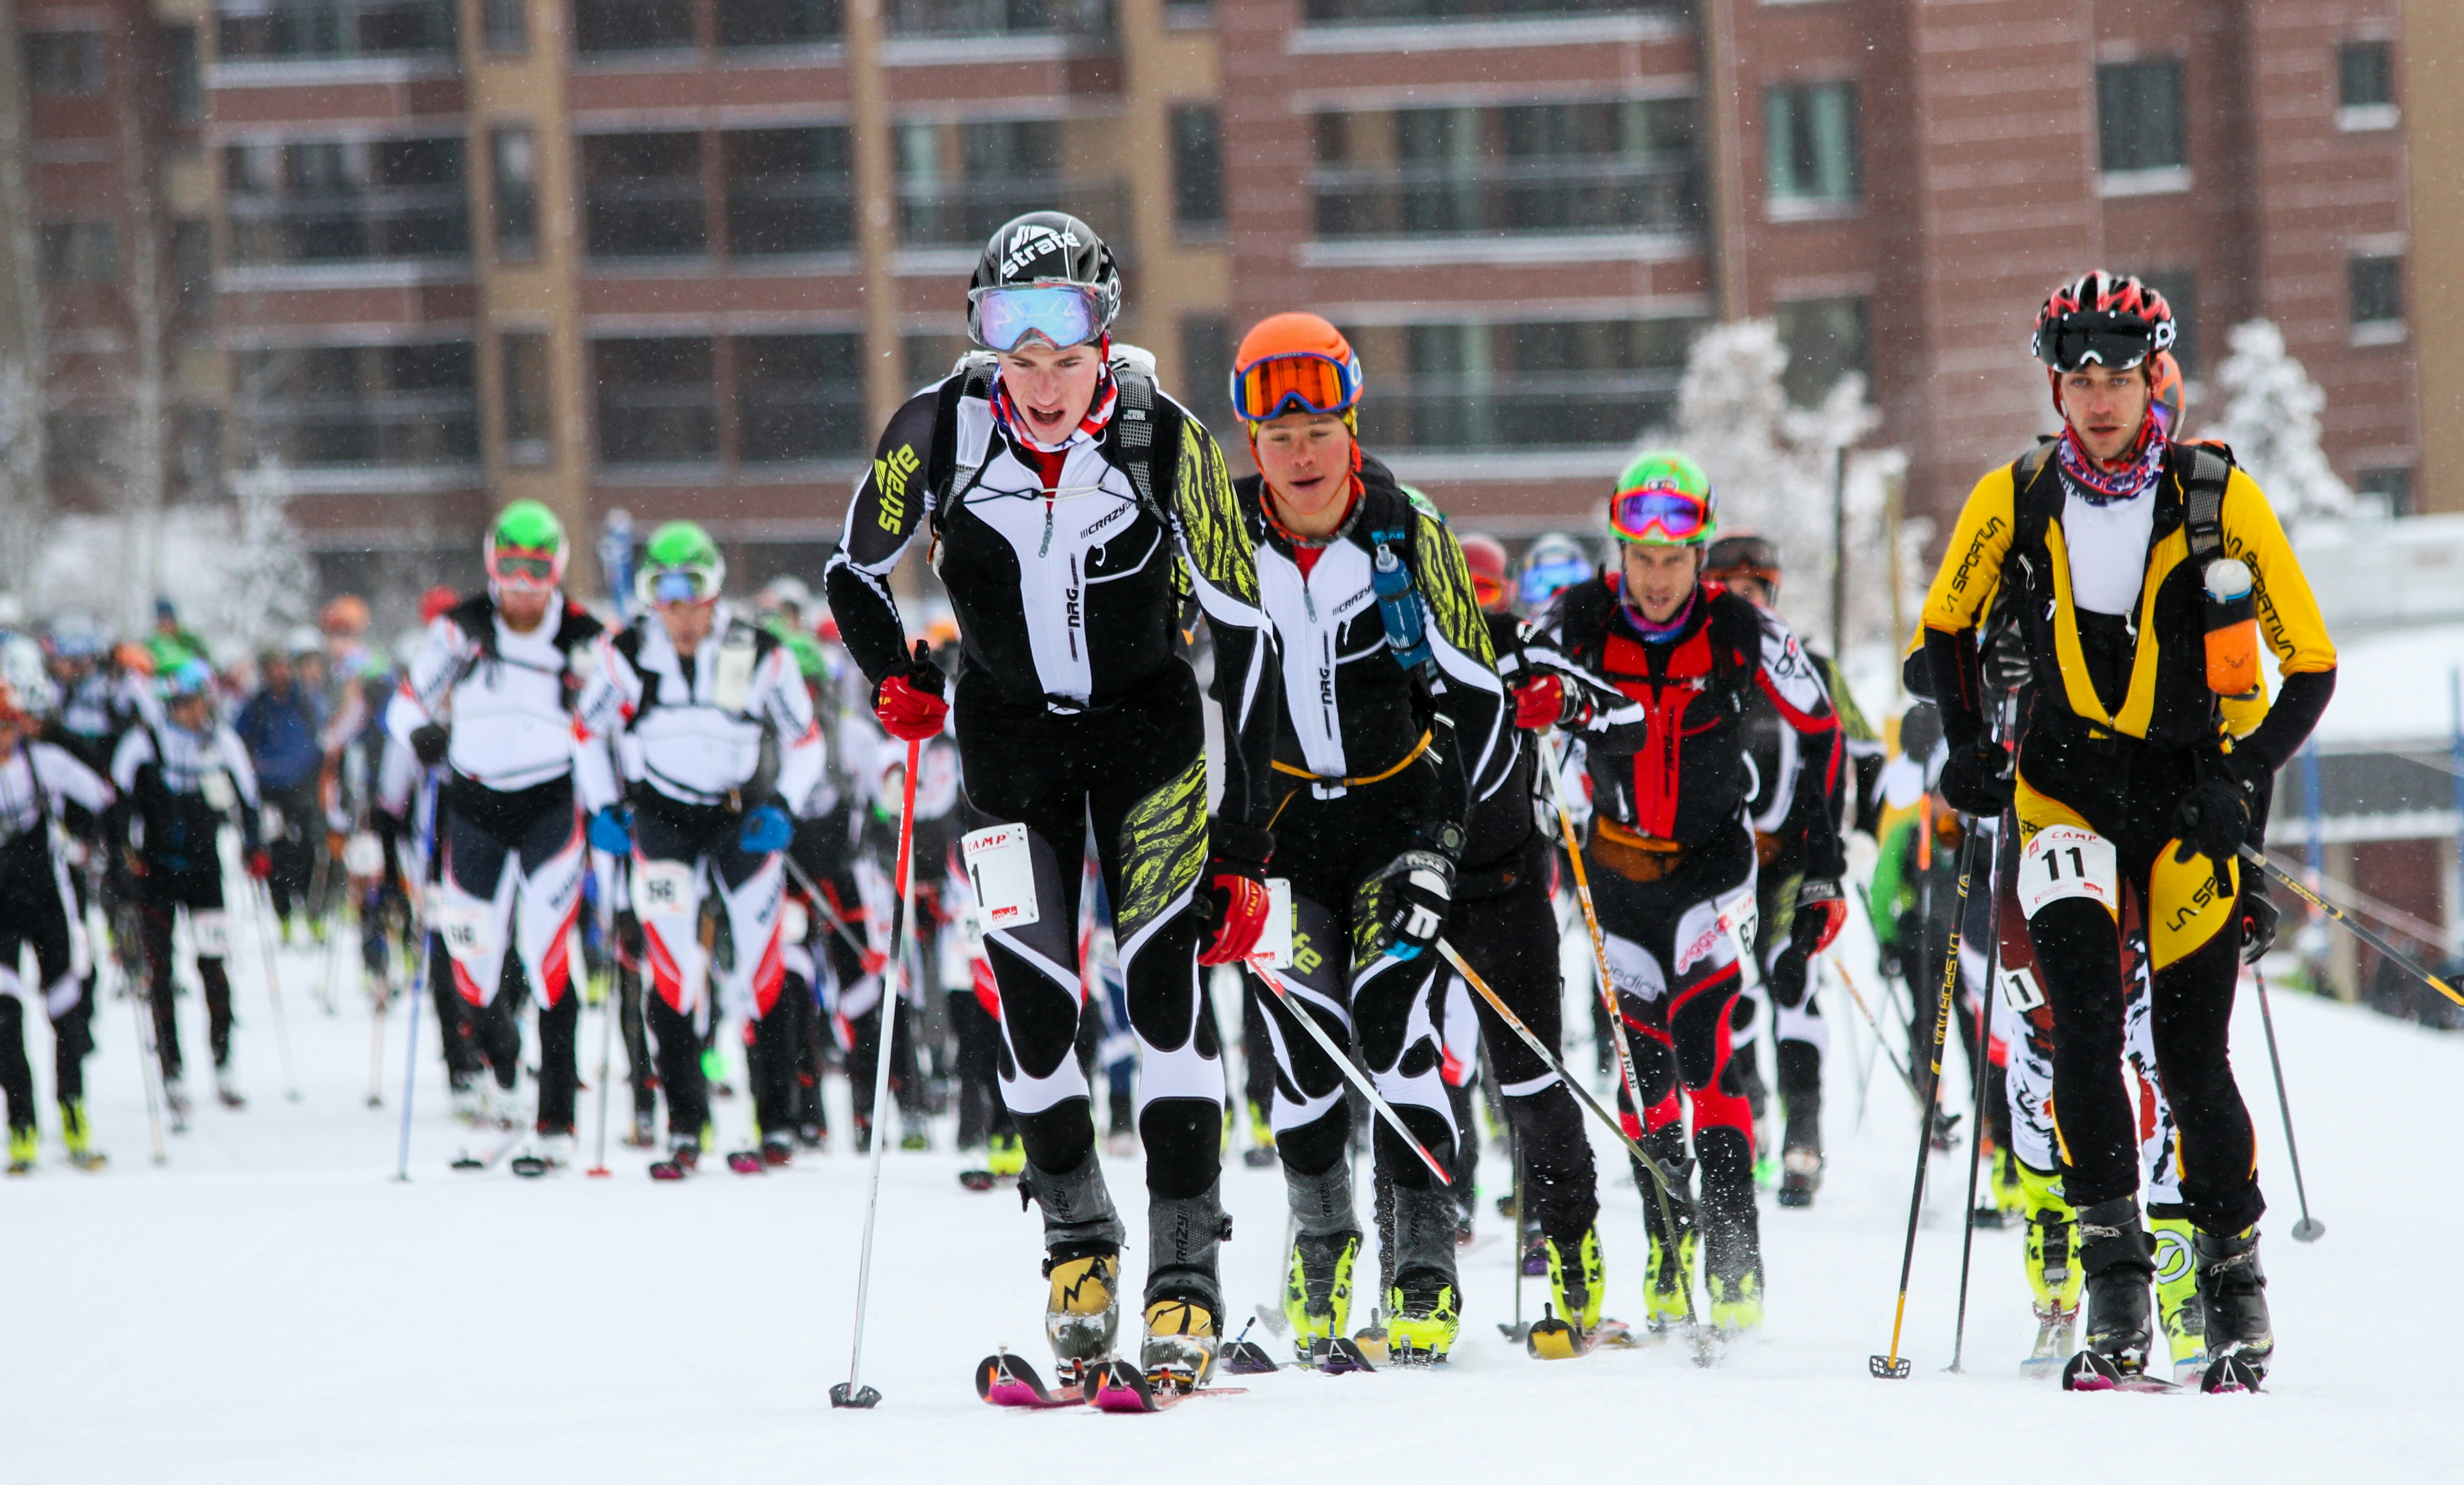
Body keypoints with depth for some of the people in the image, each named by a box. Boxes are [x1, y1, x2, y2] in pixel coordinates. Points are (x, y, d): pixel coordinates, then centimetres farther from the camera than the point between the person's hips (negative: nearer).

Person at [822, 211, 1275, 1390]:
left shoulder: (1165, 440, -21)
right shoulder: (942, 429, -17)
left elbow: (1243, 632, -15)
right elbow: (855, 572, 2)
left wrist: (1243, 842, -17)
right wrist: (896, 684, -15)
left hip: (1148, 723, -1)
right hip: (1010, 728, 2)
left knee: (1166, 973, -15)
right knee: (1033, 994, -7)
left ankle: (1187, 1273, -12)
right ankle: (1078, 1238, 15)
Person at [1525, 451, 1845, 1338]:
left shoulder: (1740, 631, -15)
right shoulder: (1577, 623, -13)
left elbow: (1818, 730, -2)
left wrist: (1823, 869, -2)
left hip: (1712, 861, -3)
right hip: (1617, 863, 3)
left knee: (1703, 1051, -21)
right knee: (1646, 1071, 7)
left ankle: (1736, 1272, -25)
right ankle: (1666, 1271, 22)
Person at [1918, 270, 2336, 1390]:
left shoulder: (2219, 500, -8)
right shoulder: (2012, 501, -2)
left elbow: (2311, 663, -2)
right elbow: (1946, 626, 16)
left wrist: (2243, 781, -13)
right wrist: (1968, 750, 3)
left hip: (2189, 793, -1)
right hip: (2067, 785, 1)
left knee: (2191, 1055, -2)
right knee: (2084, 1019, -19)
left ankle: (2235, 1281, 17)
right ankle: (2114, 1285, -18)